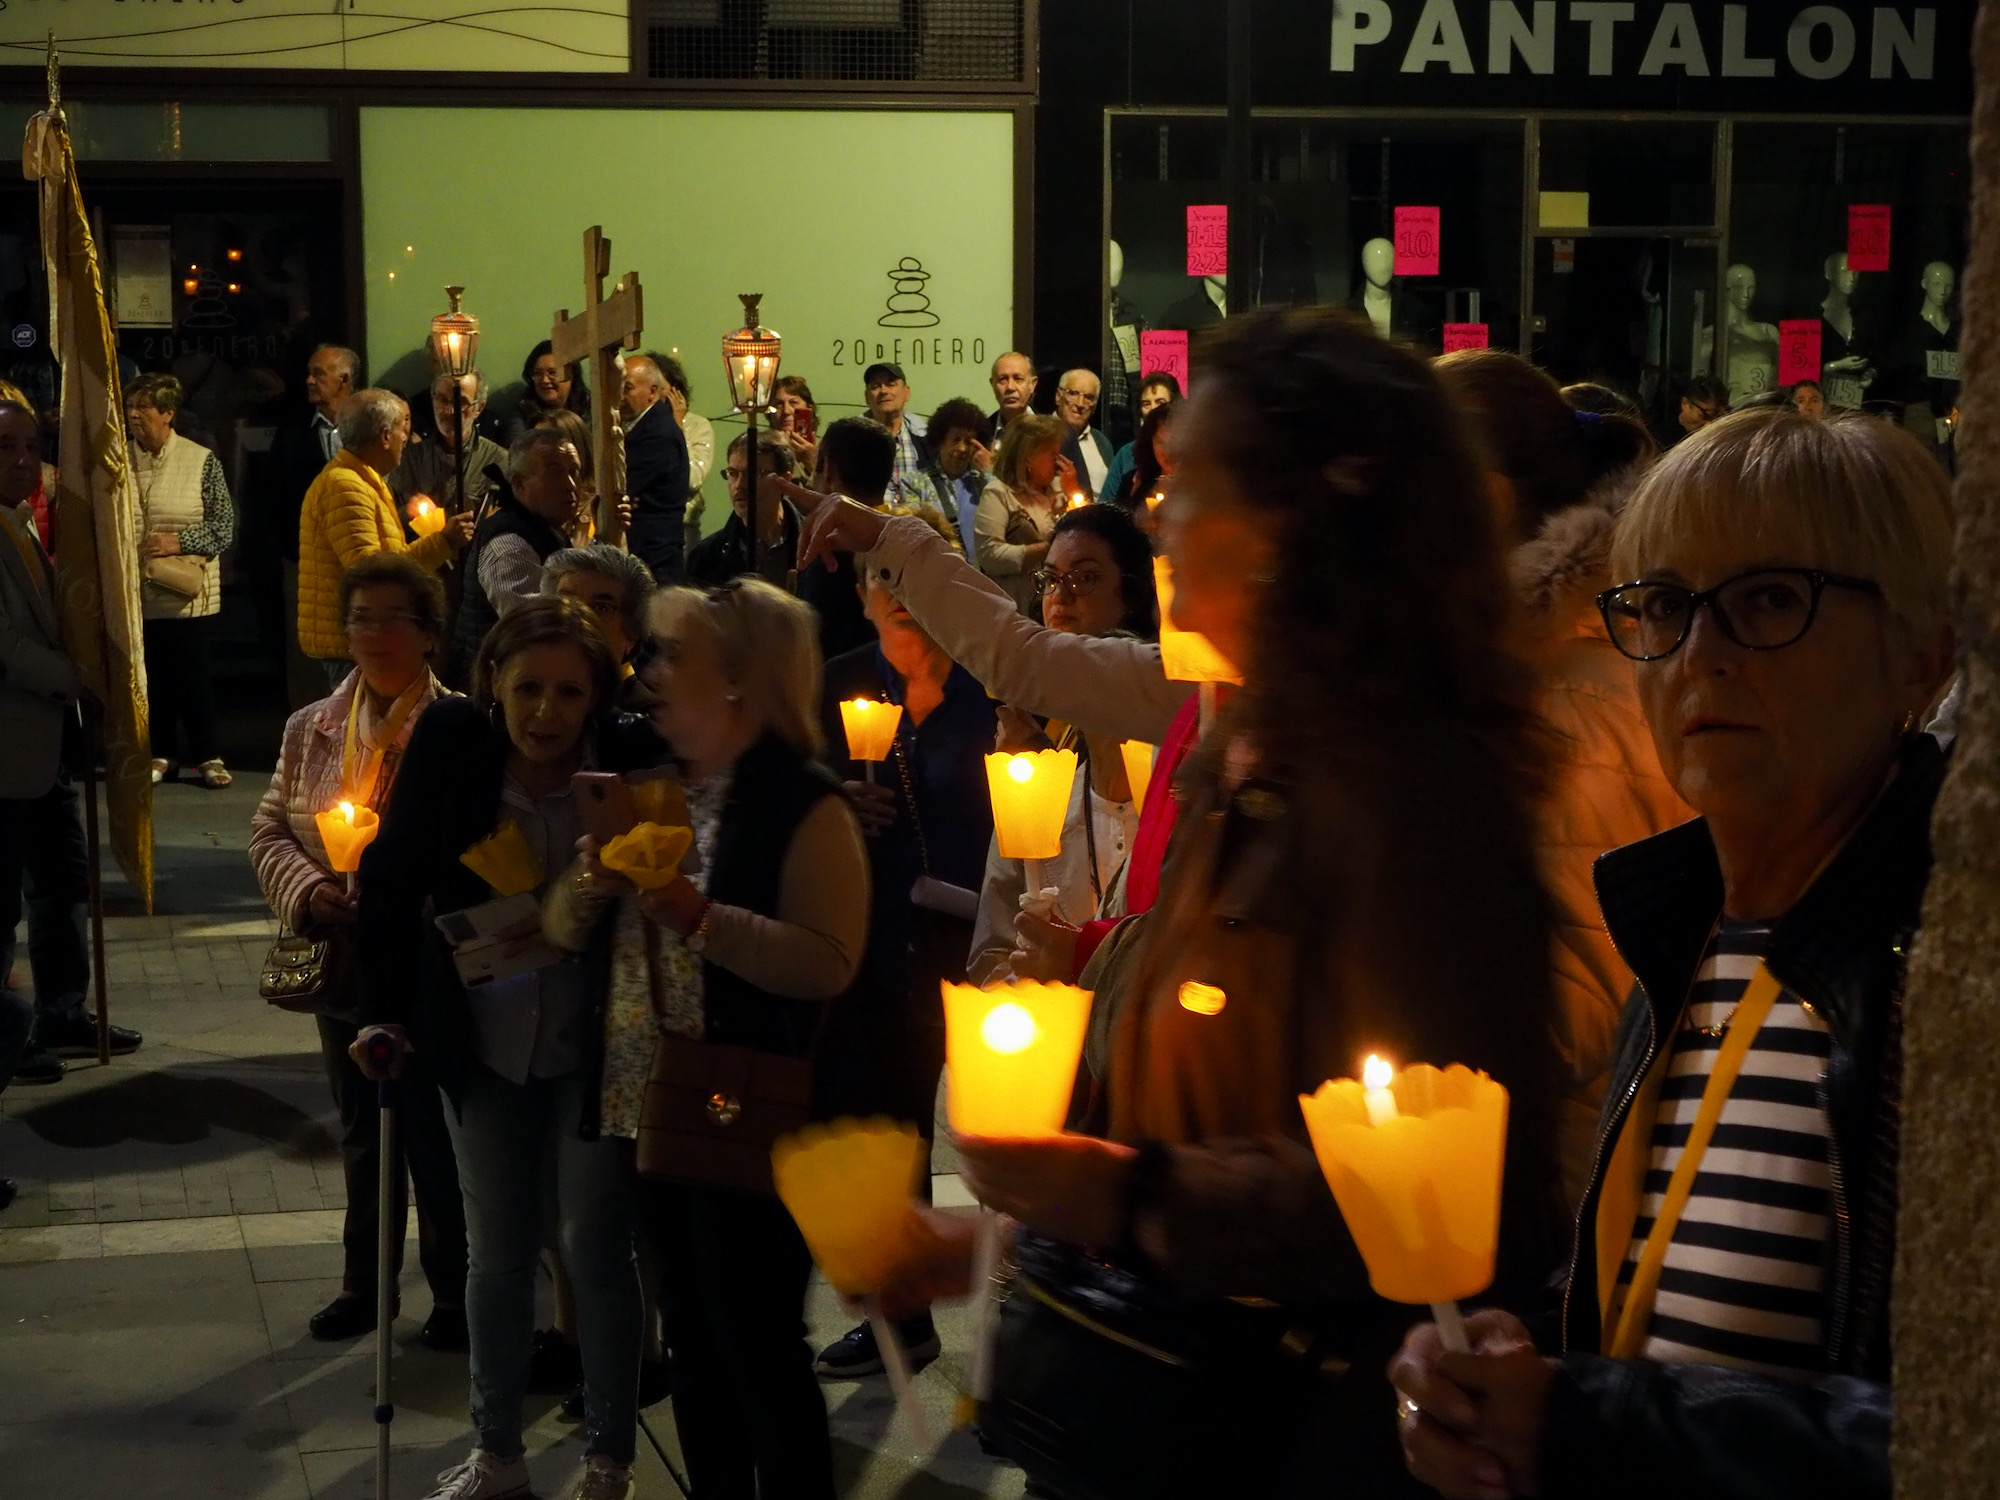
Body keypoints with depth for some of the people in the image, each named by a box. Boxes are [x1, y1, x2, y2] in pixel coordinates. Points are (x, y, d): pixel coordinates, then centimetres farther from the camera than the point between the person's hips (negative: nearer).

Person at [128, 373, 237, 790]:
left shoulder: (201, 461, -3)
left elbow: (224, 526, -4)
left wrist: (180, 542, -16)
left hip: (187, 591, -3)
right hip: (137, 589, 3)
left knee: (192, 672, -2)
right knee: (152, 674, 7)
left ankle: (207, 756, 9)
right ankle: (163, 755, 18)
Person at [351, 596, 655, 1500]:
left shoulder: (633, 759, -17)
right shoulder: (449, 744, -11)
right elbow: (392, 878, -5)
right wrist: (384, 1010, -8)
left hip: (592, 1043, -2)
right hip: (484, 1042, 2)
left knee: (594, 1248, 7)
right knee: (495, 1253, 14)